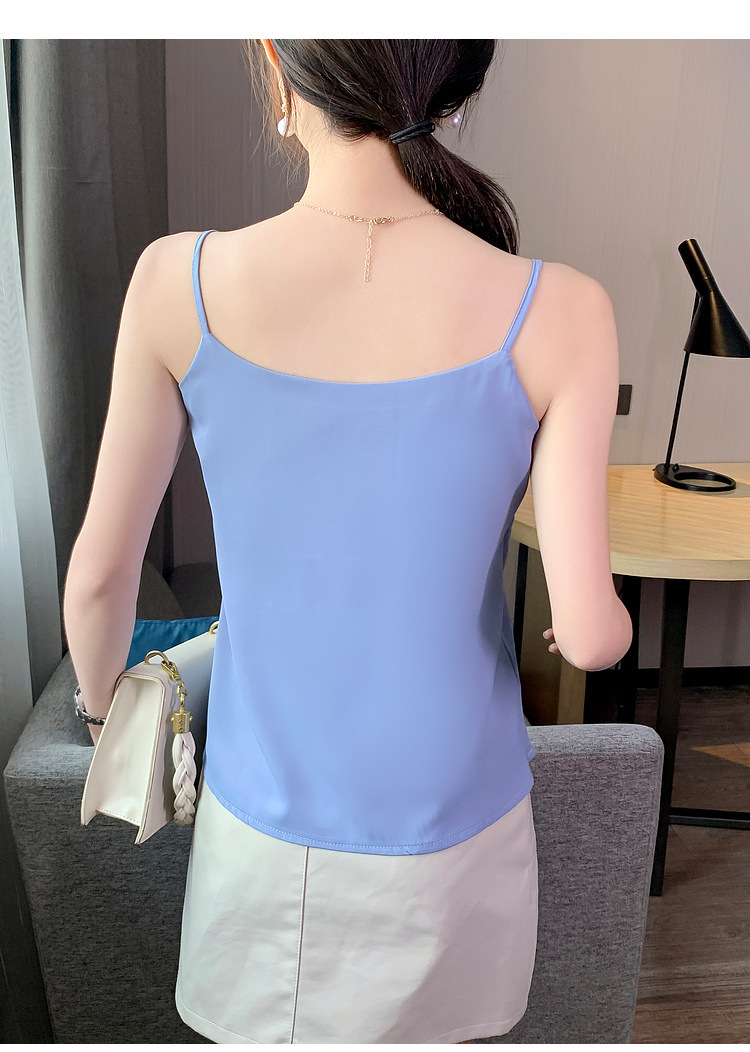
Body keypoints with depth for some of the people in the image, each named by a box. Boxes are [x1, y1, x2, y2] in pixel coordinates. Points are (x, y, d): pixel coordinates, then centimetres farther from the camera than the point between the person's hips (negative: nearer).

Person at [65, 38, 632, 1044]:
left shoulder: (179, 283, -18)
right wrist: (613, 623, 8)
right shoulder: (557, 315, -21)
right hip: (451, 822, 0)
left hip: (268, 814, 1)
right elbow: (589, 631, -18)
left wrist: (100, 700, 15)